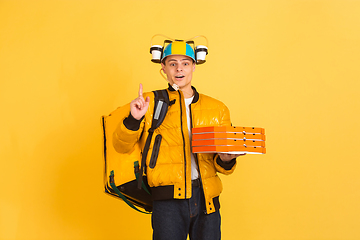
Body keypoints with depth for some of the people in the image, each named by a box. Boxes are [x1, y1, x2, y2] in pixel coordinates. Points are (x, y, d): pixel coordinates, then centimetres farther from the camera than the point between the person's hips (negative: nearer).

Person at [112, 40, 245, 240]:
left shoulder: (217, 109, 14)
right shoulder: (150, 103, 7)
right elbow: (121, 146, 4)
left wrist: (225, 160, -5)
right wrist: (133, 119, -14)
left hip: (206, 198, 3)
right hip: (168, 199, -2)